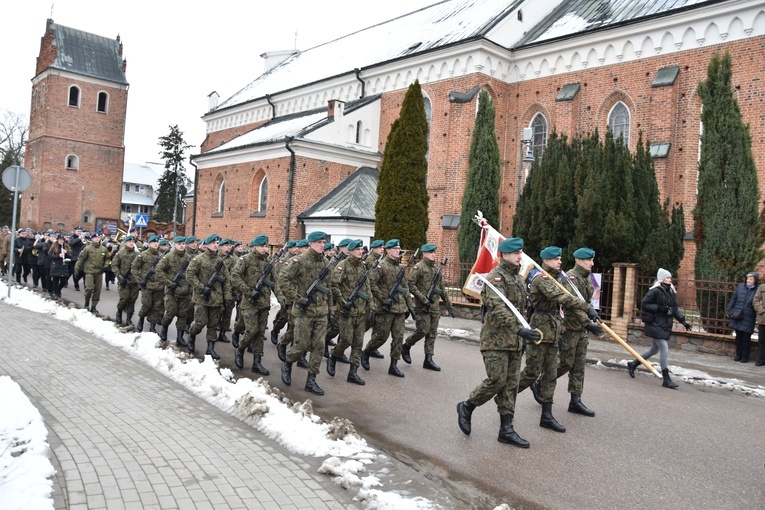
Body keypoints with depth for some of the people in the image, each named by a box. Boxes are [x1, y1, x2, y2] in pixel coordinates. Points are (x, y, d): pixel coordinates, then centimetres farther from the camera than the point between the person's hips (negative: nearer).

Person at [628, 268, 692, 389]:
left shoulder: (671, 292, 12)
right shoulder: (655, 291, -11)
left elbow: (675, 309, 16)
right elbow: (644, 305, -14)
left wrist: (683, 321, 4)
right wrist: (660, 308, -22)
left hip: (665, 325, 9)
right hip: (655, 324, -9)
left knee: (654, 349, 18)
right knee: (664, 350, -12)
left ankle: (633, 364, 35)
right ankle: (666, 379, -6)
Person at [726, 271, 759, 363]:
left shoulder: (757, 291, -5)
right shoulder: (740, 287, 6)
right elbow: (733, 299, 10)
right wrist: (728, 311, 7)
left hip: (748, 319, -3)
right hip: (737, 317, 3)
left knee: (746, 338, 3)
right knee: (738, 336, 12)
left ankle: (745, 356, 14)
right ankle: (738, 355, 23)